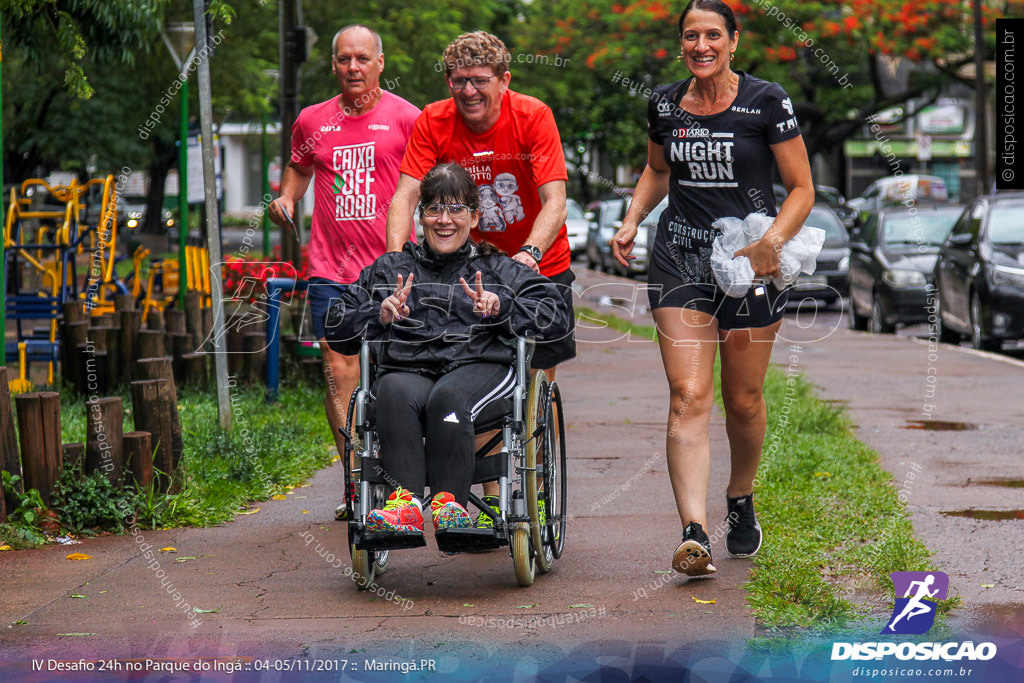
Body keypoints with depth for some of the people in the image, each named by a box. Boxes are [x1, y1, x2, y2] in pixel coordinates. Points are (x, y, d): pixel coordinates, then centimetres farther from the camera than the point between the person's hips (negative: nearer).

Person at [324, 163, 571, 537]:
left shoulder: (500, 270, 26)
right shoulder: (389, 269, 29)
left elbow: (558, 316, 13)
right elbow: (336, 328, 23)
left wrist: (501, 308, -5)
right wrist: (379, 316, 2)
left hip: (480, 367, -1)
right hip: (407, 368, 1)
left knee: (448, 396, -38)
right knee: (395, 392, -36)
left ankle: (449, 504, -43)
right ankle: (404, 501, -49)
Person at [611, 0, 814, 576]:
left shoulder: (766, 101, -5)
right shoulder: (665, 104, 5)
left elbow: (802, 189, -3)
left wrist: (773, 240, -19)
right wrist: (632, 221, 8)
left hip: (750, 262, -2)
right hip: (680, 258, 2)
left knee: (744, 400, 8)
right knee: (689, 396, -13)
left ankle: (741, 501, 36)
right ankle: (694, 533, -22)